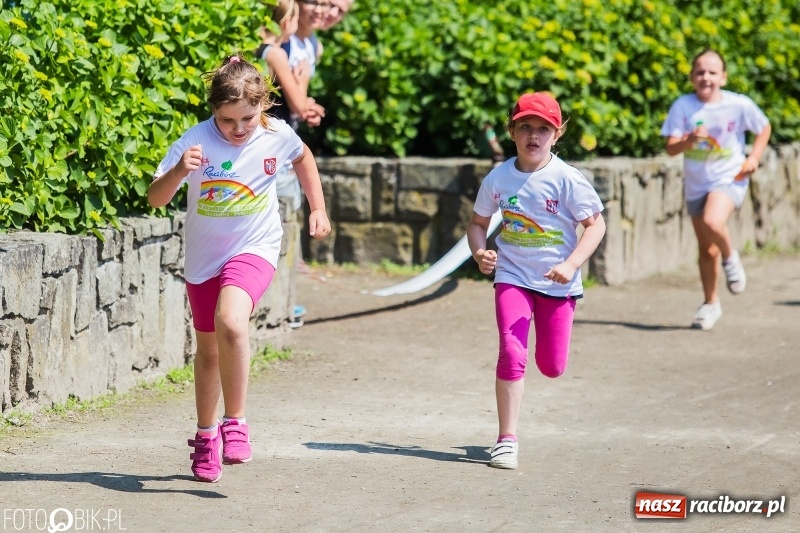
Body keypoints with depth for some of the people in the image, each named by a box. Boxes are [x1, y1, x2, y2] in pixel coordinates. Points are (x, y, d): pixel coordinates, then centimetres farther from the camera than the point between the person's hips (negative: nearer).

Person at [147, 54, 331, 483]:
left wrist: (318, 209, 11)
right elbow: (156, 198, -23)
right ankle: (205, 435, 36)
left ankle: (235, 423, -18)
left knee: (230, 321, -30)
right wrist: (179, 171, -42)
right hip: (204, 257, 2)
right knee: (208, 349, 16)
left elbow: (303, 157, 13)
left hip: (254, 249, -2)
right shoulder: (196, 141, -18)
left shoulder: (277, 136, -11)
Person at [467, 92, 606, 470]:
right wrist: (480, 253, -9)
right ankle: (507, 440, -8)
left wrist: (571, 264, -22)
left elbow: (595, 224, -9)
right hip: (512, 277, 1)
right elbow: (478, 222, 11)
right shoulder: (498, 179, -3)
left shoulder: (566, 179, -12)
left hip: (557, 282, -1)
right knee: (511, 354, -15)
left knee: (552, 367, 8)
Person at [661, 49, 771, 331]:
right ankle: (710, 304, 30)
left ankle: (730, 257, -1)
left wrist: (754, 157, -4)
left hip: (729, 178, -3)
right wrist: (691, 139, -30)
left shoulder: (739, 105, -10)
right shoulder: (683, 106, -9)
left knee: (713, 222, -32)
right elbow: (671, 148, -11)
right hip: (695, 183, 3)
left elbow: (764, 128, 7)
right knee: (706, 249, 11)